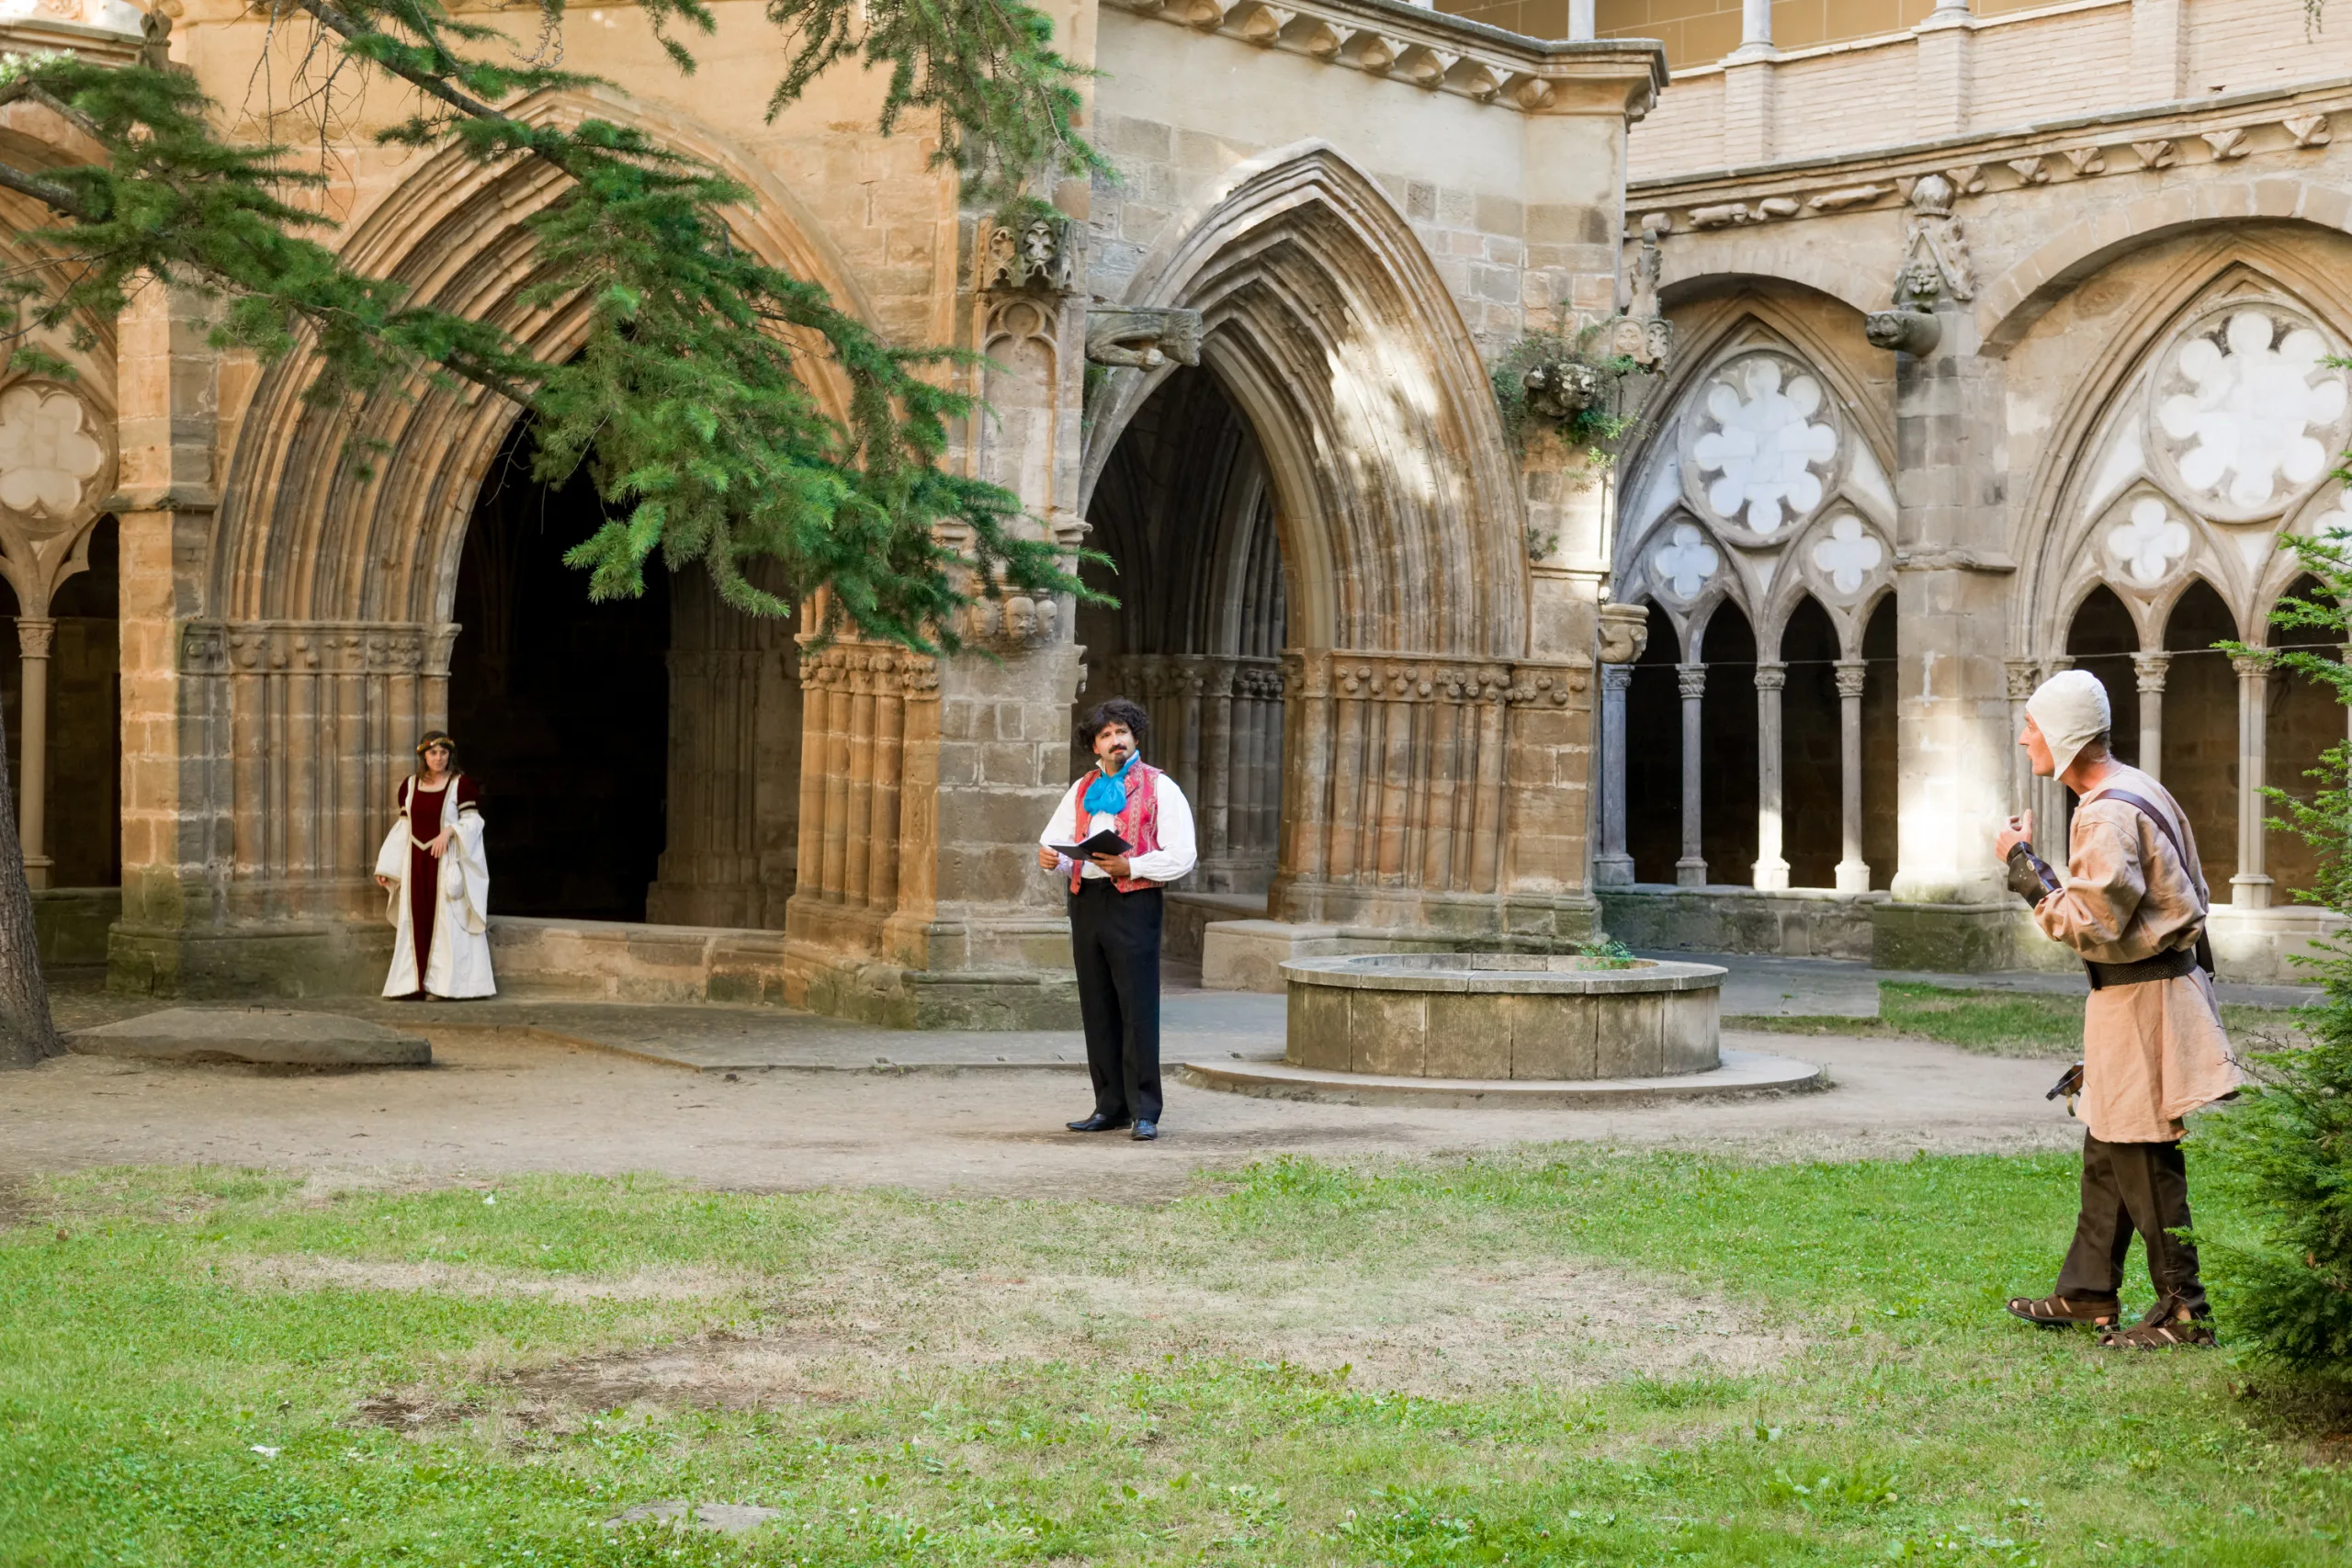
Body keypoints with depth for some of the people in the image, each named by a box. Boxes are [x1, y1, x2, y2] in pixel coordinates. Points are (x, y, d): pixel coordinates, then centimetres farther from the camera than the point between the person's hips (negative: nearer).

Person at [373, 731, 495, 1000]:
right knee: (416, 921, 3)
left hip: (446, 862, -4)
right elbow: (403, 827, 13)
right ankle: (414, 984, 4)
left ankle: (448, 983, -5)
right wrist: (385, 867, 9)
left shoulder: (460, 784, -1)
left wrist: (449, 830, -23)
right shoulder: (410, 785, 11)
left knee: (447, 921, -6)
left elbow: (472, 820, -5)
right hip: (415, 861, 4)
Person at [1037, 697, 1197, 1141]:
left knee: (1138, 1008, -8)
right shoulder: (1082, 790, 19)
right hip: (1085, 900, 6)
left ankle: (1144, 1112, -6)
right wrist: (1048, 857, -3)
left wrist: (1131, 866, -18)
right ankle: (1110, 1106, 14)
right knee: (1097, 1009, 7)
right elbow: (1056, 840, 20)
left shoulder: (1159, 788, 2)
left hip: (1133, 901, -6)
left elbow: (1182, 857, -5)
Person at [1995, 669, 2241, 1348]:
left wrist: (2023, 866, -18)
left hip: (2141, 1000, -11)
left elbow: (2089, 925, -26)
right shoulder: (2135, 791, 12)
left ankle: (2184, 1311, 4)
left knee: (2145, 1157, -3)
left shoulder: (2107, 816, -21)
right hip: (2136, 993, 11)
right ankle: (2089, 1292, 25)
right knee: (2106, 1147, 16)